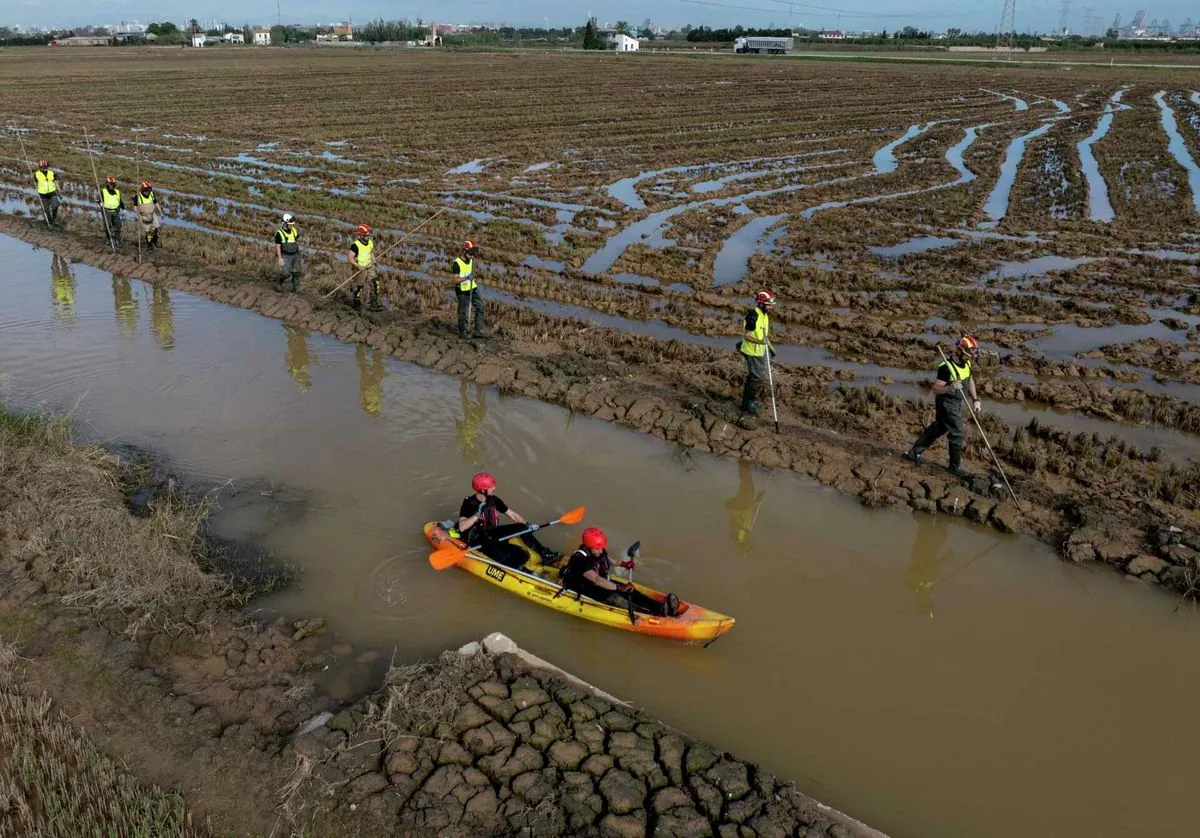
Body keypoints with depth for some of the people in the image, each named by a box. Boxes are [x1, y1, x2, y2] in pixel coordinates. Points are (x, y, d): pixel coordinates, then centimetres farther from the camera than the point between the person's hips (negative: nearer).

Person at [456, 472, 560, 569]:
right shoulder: (469, 503, -16)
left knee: (521, 528, -8)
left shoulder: (493, 500, 2)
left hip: (492, 534, 7)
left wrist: (528, 525, -1)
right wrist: (477, 515, -35)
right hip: (477, 540, -7)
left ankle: (545, 554, -12)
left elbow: (512, 514, 9)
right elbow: (461, 527, -27)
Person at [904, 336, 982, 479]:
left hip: (956, 403, 9)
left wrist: (975, 399, 11)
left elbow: (970, 380, 17)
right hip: (947, 404, -9)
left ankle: (913, 452, 31)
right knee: (956, 435, -4)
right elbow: (936, 389, -24)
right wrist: (950, 388, -42)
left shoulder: (966, 363, 1)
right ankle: (955, 466, 10)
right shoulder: (946, 367, -25)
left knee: (937, 428, 19)